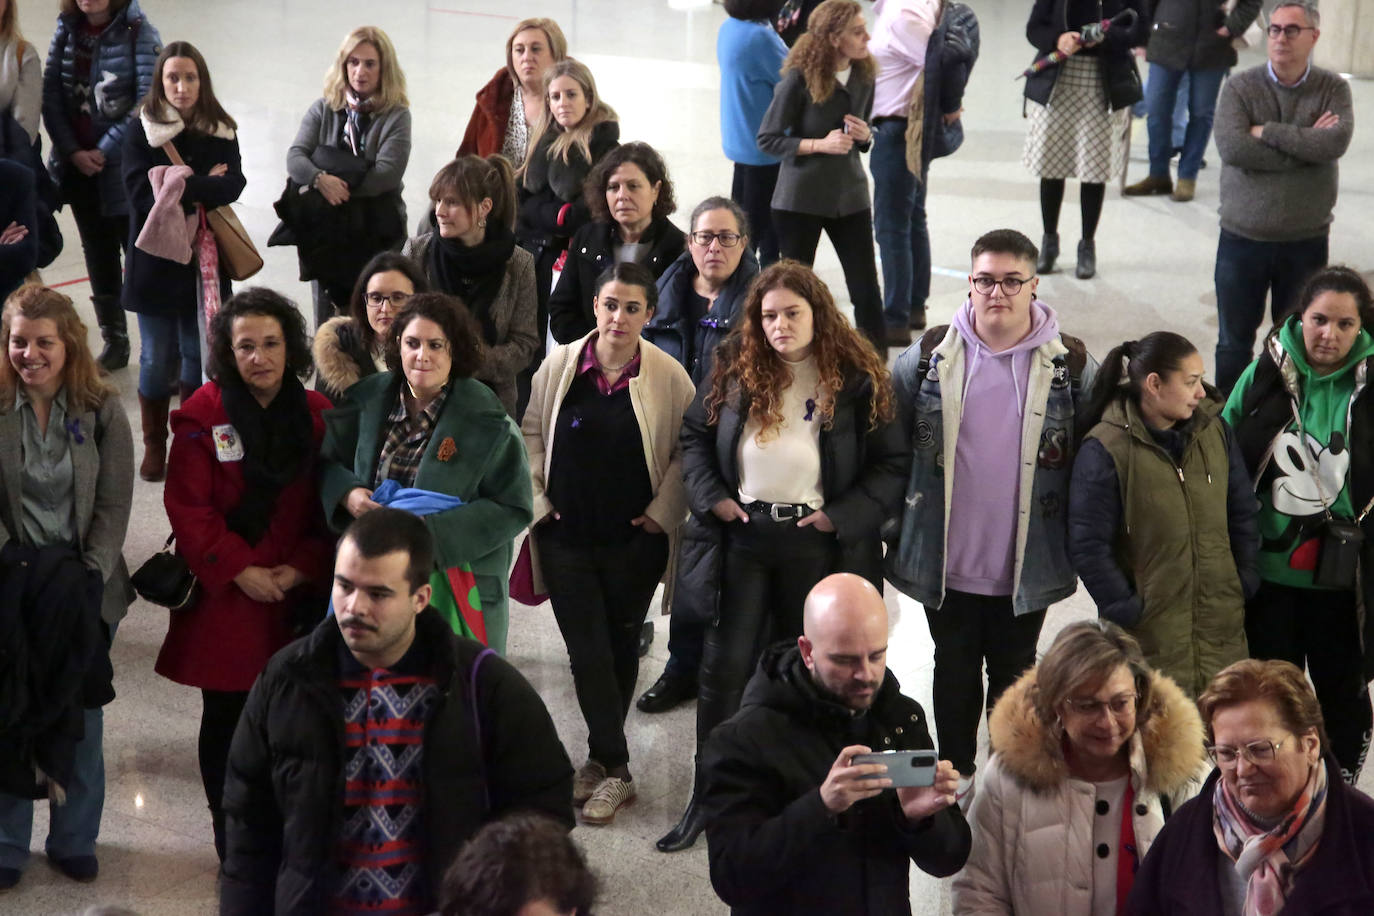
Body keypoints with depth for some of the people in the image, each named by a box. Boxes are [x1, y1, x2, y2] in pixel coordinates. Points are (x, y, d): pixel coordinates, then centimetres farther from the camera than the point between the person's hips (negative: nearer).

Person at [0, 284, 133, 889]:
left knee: (81, 717, 11)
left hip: (85, 587, 1)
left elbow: (115, 504, -4)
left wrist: (89, 576, -12)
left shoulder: (101, 410, -4)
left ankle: (75, 841, 27)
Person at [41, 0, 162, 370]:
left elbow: (148, 100, -14)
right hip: (78, 167, 5)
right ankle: (114, 342, 22)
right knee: (98, 256, 12)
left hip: (125, 166, -5)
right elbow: (51, 94, 2)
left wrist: (105, 150, -14)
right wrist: (72, 151, -8)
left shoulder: (138, 33, -9)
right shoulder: (66, 31, 5)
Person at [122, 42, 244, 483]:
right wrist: (205, 186, -14)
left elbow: (232, 185, -10)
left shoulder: (220, 131, 4)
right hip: (155, 261, -1)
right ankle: (154, 446, 18)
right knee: (157, 359, 4)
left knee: (200, 354, 6)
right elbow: (142, 193, -14)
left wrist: (180, 187, -20)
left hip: (204, 261, 2)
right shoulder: (141, 131, -2)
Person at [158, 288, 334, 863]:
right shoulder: (202, 418, -6)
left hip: (295, 598, 2)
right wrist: (238, 569, -13)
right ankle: (230, 838, 22)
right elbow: (188, 509, -7)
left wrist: (303, 567, -8)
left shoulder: (316, 416, 3)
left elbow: (327, 507, 6)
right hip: (224, 597, -2)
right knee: (226, 715, 7)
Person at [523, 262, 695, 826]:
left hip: (634, 540, -1)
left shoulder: (668, 377, -7)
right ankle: (615, 768, 9)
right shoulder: (560, 365, -2)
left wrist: (662, 513, -4)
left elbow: (687, 451, 1)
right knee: (586, 651, -2)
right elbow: (532, 434, 10)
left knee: (621, 647, 9)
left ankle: (601, 756, 23)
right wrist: (539, 500, 3)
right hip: (568, 536, 1)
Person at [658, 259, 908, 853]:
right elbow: (695, 434, 11)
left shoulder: (858, 380, -5)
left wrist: (842, 516, -12)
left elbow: (892, 464, -2)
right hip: (742, 536, 2)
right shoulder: (735, 371, 2)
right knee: (725, 665, 1)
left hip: (816, 543, -1)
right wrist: (712, 497, -4)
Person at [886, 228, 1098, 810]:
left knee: (1014, 672, 15)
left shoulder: (1070, 364, -7)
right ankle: (956, 773, 33)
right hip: (947, 561, 1)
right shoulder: (930, 356, -4)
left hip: (1028, 565, -1)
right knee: (954, 668, 16)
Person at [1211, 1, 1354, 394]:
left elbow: (1336, 142, -20)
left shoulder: (1333, 88, -2)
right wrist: (1305, 146, -16)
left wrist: (1267, 132, -18)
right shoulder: (1240, 86, -5)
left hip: (1306, 241, 0)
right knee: (1234, 341, 10)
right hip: (1242, 237, 0)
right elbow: (1231, 148, -21)